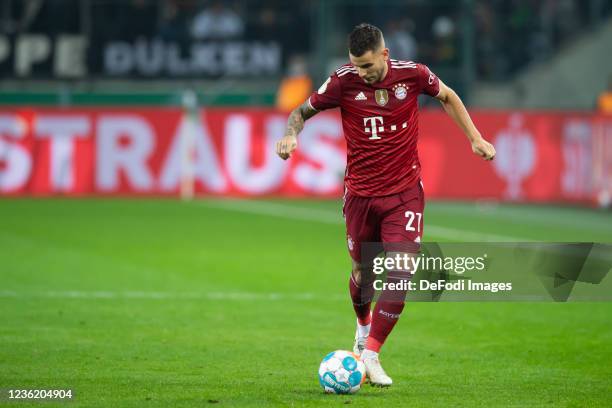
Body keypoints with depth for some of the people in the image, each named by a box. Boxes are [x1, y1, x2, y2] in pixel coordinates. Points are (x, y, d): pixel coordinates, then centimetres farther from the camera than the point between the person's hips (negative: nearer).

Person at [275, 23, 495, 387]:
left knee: (400, 273, -14)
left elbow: (448, 97, 12)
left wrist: (475, 138, 8)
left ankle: (371, 354, -8)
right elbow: (303, 111, 2)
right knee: (363, 271, 12)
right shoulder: (343, 82, -11)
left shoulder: (412, 74, -10)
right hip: (361, 193, 1)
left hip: (405, 192, -1)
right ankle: (364, 326, 45)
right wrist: (291, 135, -19)